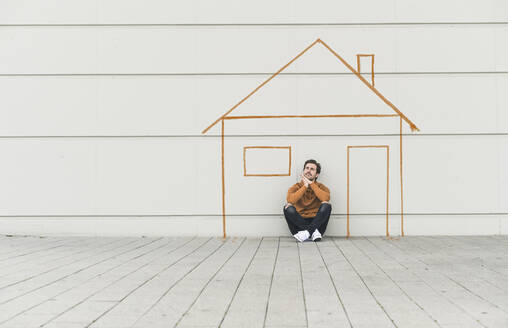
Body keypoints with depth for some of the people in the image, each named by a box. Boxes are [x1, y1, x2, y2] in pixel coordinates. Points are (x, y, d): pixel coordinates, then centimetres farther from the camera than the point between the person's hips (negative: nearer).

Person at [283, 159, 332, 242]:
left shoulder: (321, 187, 6)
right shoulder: (296, 187, 6)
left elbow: (326, 198, -19)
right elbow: (290, 200, -17)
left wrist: (311, 184, -12)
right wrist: (305, 186, -12)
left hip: (316, 222, 0)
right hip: (300, 222, 1)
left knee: (326, 206, -23)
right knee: (288, 208, -24)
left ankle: (307, 232, -29)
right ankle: (313, 232, -27)